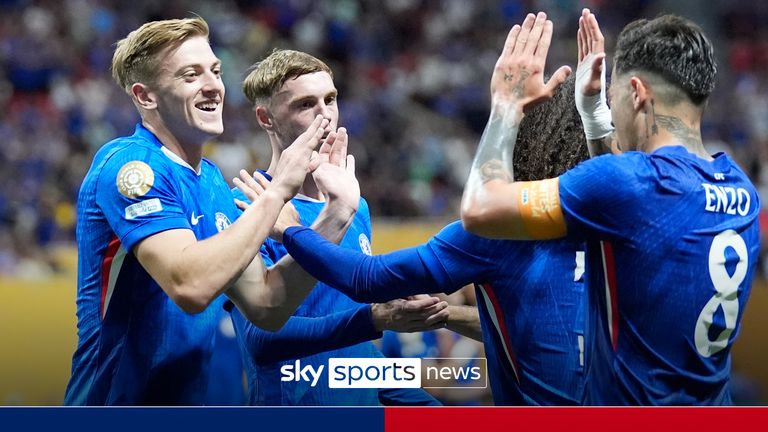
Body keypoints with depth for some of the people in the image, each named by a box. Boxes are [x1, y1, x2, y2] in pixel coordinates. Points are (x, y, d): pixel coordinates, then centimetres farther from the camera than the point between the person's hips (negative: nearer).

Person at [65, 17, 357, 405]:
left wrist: (333, 219, -5)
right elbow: (190, 286, -29)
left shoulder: (211, 181, 8)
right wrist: (277, 191, -23)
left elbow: (265, 307, 5)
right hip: (120, 401, -8)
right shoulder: (128, 164, -16)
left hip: (190, 397, 8)